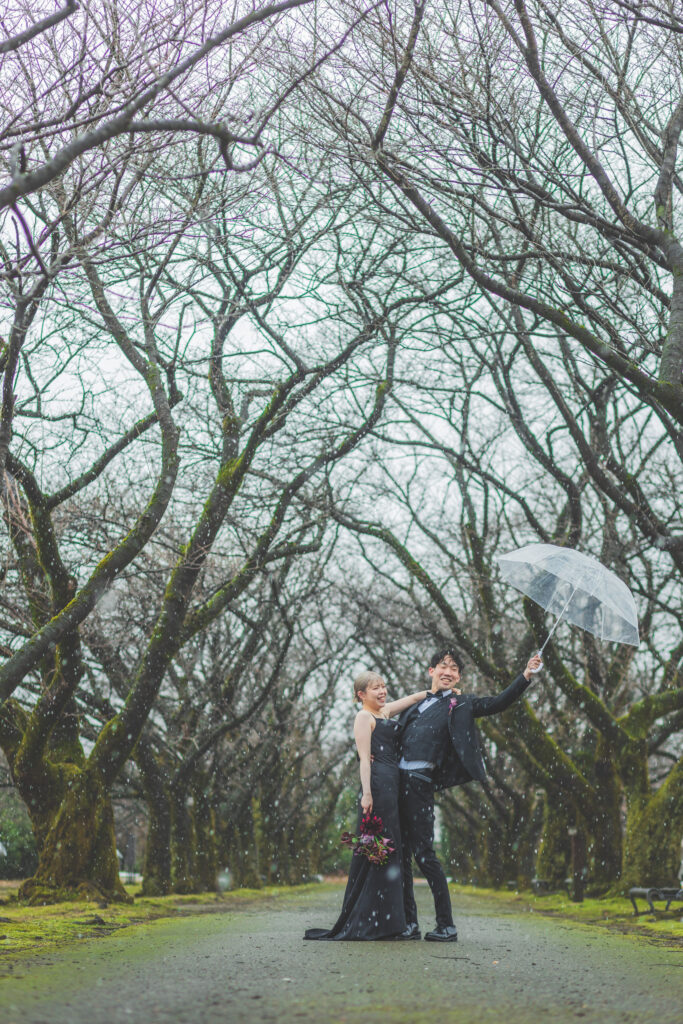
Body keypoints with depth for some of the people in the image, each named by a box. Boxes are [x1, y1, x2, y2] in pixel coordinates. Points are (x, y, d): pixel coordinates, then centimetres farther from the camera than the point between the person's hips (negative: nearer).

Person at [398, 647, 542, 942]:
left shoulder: (460, 704, 9)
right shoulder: (415, 702, 22)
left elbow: (498, 703, -1)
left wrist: (525, 676, -12)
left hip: (419, 782, -5)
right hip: (396, 779, 5)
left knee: (424, 852, -8)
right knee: (400, 852, 6)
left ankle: (446, 926, -1)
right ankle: (409, 923, 14)